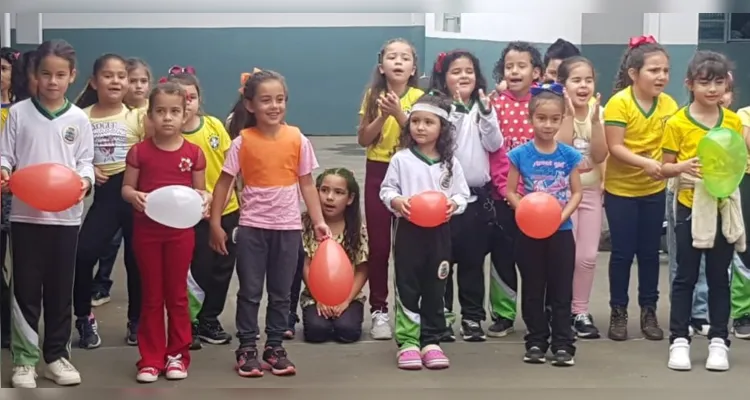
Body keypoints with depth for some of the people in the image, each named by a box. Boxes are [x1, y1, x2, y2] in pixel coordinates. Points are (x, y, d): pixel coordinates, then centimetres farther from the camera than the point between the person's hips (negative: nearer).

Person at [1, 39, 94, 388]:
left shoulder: (78, 119, 4)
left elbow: (85, 160, 5)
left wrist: (85, 180, -16)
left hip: (65, 213, 1)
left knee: (60, 288, 9)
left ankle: (57, 354, 20)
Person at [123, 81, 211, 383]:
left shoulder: (194, 153, -3)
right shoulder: (139, 152, -4)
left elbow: (200, 190, 5)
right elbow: (126, 187, 1)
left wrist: (205, 198, -17)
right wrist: (134, 196, -21)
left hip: (180, 230, 0)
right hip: (146, 230, 0)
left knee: (177, 294, 9)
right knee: (151, 295, 8)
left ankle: (177, 355, 20)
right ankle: (151, 359, 14)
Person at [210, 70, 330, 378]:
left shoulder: (298, 140, -4)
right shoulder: (243, 142, -7)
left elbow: (307, 184, 3)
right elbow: (224, 183, -2)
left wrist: (318, 220, -2)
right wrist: (215, 223, -5)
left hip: (288, 227, 2)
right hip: (252, 227, -1)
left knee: (281, 293, 10)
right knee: (250, 291, 5)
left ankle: (275, 348, 20)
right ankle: (247, 349, 14)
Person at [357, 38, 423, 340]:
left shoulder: (419, 97, -5)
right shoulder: (373, 96, 1)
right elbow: (363, 140, -2)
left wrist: (398, 113, -25)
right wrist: (382, 116, -17)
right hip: (378, 173, 2)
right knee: (378, 245, 4)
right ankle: (379, 310, 11)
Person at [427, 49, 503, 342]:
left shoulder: (483, 107, 8)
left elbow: (494, 145, -3)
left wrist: (486, 112, -14)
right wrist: (457, 109, -22)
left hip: (477, 193, 3)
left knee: (473, 260, 9)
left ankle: (473, 317, 16)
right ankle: (442, 317, 10)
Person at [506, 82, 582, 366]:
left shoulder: (569, 155, -2)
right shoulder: (520, 155, -4)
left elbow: (577, 193, 1)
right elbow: (510, 191, -2)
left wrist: (561, 216, -15)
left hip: (561, 231, 0)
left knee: (561, 290, 3)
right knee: (532, 290, 8)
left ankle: (563, 343, 9)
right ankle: (536, 342, 17)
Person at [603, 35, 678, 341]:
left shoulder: (669, 104, -3)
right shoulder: (618, 103, -16)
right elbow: (615, 147, -19)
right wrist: (644, 163, -32)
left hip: (654, 190, 4)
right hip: (621, 189, -4)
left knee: (649, 252, 10)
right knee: (623, 252, 4)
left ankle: (649, 311, 21)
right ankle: (618, 312, 15)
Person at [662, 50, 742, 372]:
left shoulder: (734, 121, 1)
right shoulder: (677, 123, -7)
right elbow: (665, 168, -3)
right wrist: (683, 167, -23)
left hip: (724, 207, 2)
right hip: (690, 206, -2)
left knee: (719, 277, 9)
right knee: (686, 276, 6)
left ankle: (718, 340, 17)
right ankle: (679, 339, 13)